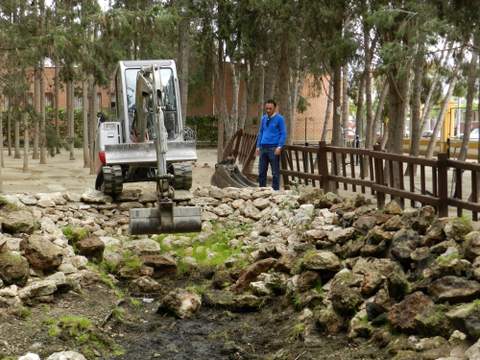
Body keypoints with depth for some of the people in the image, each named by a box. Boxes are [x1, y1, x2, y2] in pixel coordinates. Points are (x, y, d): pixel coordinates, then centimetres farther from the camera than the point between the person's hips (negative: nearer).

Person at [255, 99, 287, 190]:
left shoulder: (279, 119, -2)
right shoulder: (263, 118, 14)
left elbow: (283, 134, -5)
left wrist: (279, 147, -15)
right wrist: (258, 146, 11)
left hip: (273, 148, -6)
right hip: (263, 147, 6)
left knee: (275, 172, -1)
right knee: (261, 171, 7)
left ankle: (275, 190, 4)